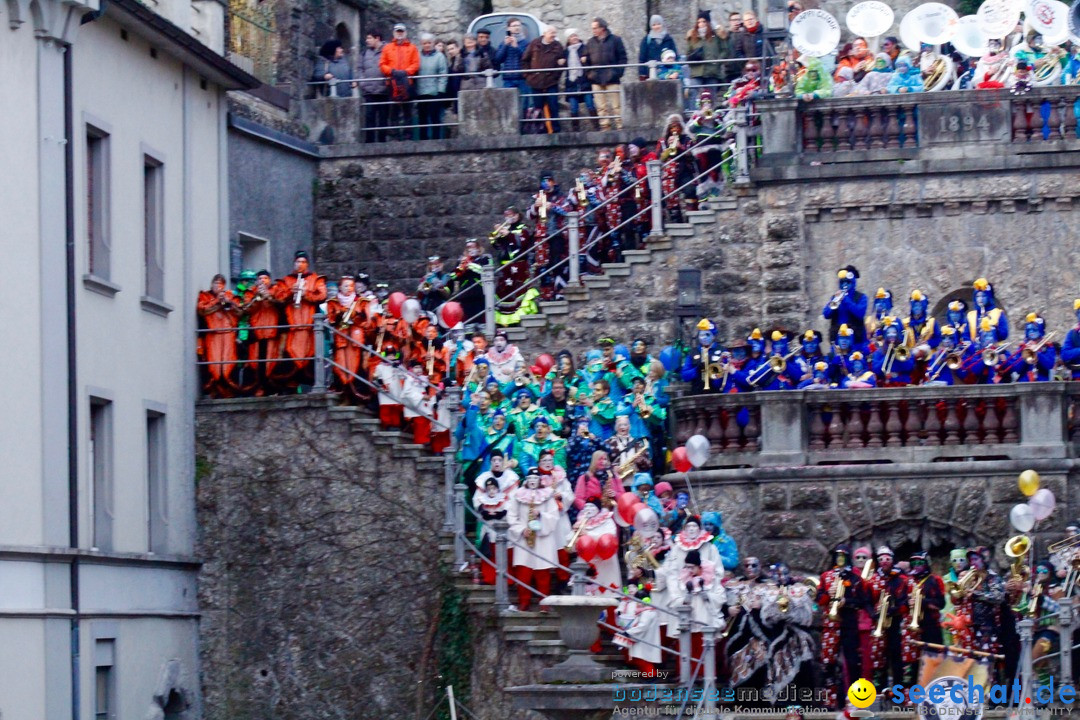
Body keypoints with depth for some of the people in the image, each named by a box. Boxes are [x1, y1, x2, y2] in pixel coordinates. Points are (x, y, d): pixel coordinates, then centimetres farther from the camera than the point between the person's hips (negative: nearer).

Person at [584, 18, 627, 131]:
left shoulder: (615, 40, 0)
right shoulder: (591, 42, 12)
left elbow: (622, 58, 0)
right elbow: (586, 59, 15)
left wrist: (618, 72, -9)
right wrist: (588, 73, 2)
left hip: (611, 78, -4)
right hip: (596, 79, 4)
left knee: (616, 105, -3)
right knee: (601, 106, 4)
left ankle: (620, 125, 2)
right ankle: (605, 126, 9)